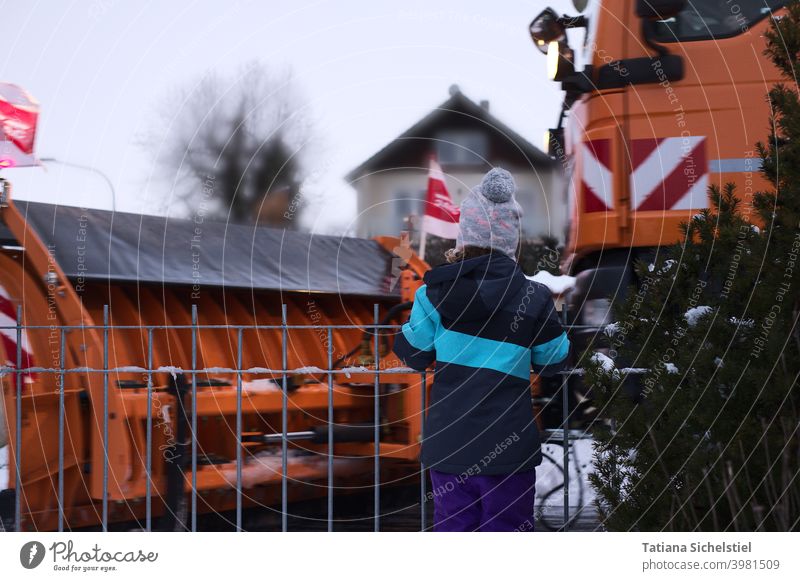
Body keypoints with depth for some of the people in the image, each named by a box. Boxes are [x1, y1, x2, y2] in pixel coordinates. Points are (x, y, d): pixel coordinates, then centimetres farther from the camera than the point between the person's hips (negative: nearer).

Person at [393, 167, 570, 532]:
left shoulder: (436, 292, -5)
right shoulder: (533, 299, -8)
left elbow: (412, 354, 7)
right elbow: (554, 360, 6)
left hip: (447, 444, 2)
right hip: (507, 447, -2)